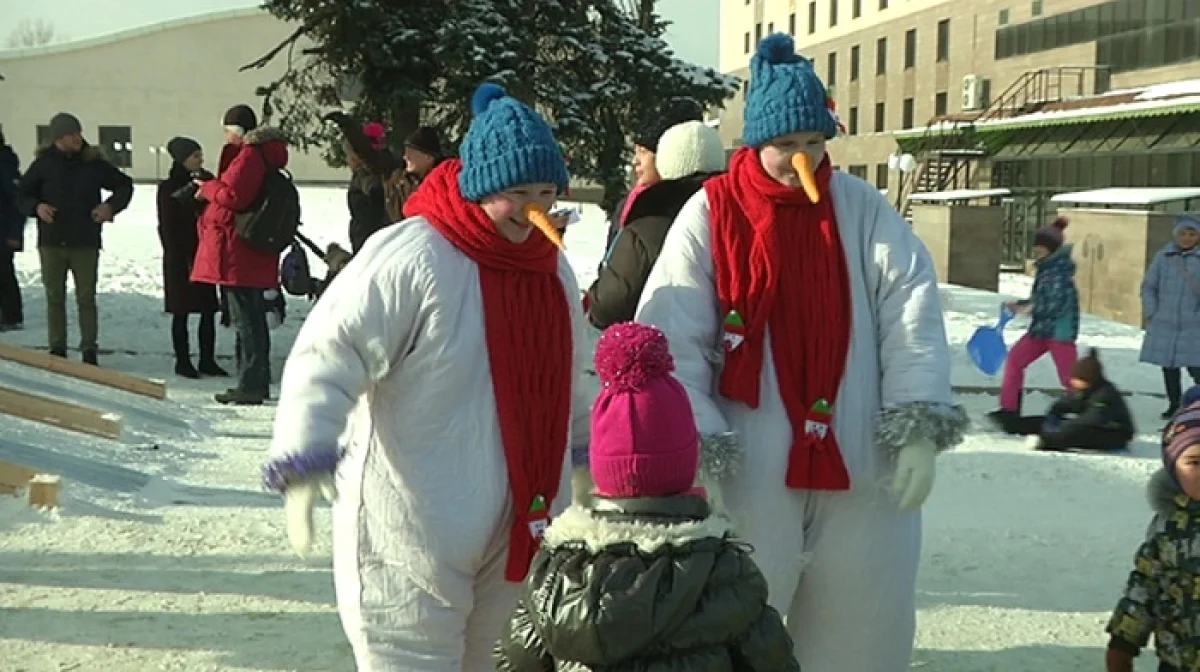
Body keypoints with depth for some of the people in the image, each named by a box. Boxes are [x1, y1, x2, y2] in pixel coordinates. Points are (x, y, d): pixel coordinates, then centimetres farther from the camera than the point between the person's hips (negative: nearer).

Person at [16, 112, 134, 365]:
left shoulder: (94, 163, 1)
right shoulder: (44, 164, 2)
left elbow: (124, 185, 13)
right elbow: (22, 195, 10)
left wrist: (111, 206, -4)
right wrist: (36, 207, -11)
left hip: (86, 242, -1)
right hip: (51, 242, 1)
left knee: (86, 298, 0)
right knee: (55, 298, 6)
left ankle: (89, 350, 5)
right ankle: (57, 350, 14)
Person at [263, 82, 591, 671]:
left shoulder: (552, 265, 9)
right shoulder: (410, 258, -17)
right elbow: (332, 354, -23)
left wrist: (594, 453, 35)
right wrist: (305, 447, -39)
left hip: (516, 530, 8)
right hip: (413, 532, -7)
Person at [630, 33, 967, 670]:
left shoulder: (863, 208, 3)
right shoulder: (710, 215, -3)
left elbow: (913, 312, -1)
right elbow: (673, 344, -6)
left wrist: (919, 424, -9)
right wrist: (699, 450, -12)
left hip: (859, 460, 2)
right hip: (751, 468, -2)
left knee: (862, 620, 13)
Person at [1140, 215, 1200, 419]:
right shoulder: (1164, 257, 3)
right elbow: (1148, 287, 8)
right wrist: (1151, 314, 2)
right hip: (1164, 324, 3)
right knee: (1169, 366, 12)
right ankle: (1174, 405, 26)